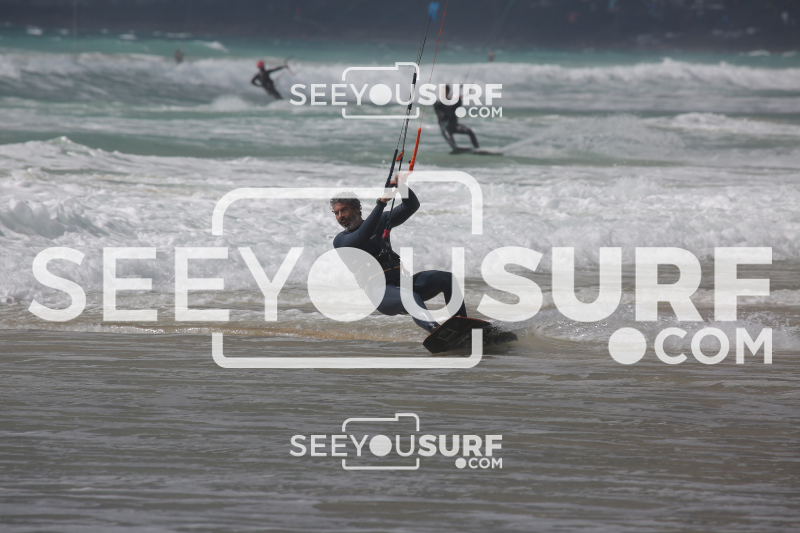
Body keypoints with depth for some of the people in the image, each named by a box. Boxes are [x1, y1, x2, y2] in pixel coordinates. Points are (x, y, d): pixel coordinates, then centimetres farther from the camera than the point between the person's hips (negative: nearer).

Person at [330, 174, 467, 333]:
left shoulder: (380, 222, 22)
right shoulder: (341, 241, 6)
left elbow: (411, 206, 16)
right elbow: (362, 236, -15)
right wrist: (381, 202, -19)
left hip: (403, 280, 6)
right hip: (380, 291, -6)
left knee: (447, 279, -18)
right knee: (411, 299, -38)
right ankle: (435, 330, -63)